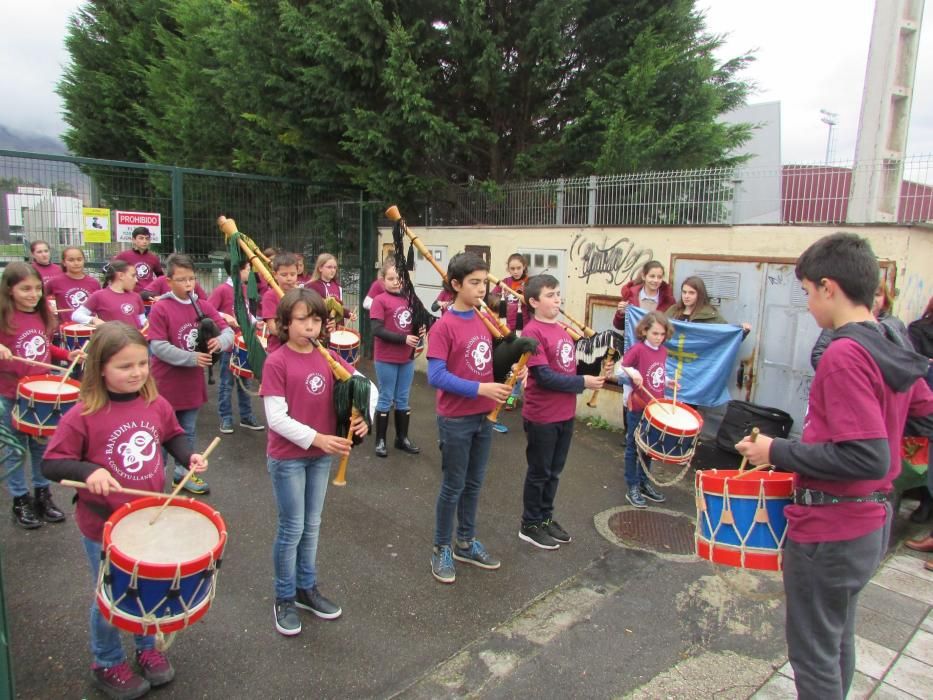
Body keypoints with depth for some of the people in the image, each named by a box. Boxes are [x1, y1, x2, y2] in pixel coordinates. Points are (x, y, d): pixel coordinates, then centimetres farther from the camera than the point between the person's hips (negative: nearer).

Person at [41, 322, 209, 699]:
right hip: (103, 527, -4)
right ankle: (108, 664, 43)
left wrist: (188, 456, -7)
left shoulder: (156, 404, -8)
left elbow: (172, 435, 10)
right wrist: (88, 471, -32)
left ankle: (147, 647, 48)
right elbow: (51, 464, -15)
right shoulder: (82, 416, -21)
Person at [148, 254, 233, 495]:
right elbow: (158, 346, -19)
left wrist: (220, 341, -24)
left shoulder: (204, 306, 1)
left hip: (192, 382, 5)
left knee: (188, 431, 19)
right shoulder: (160, 309, -13)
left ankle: (183, 472, 34)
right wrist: (192, 358, -24)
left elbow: (227, 331, -1)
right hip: (166, 383, -5)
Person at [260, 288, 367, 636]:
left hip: (321, 455, 5)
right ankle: (284, 598, 26)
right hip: (287, 457, -5)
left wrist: (364, 416, -16)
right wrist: (316, 438, -24)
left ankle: (307, 588, 36)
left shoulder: (328, 357, 0)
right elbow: (276, 417, -18)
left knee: (312, 526, 18)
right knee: (292, 528, 6)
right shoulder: (276, 362, -16)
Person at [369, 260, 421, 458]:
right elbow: (377, 330, -18)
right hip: (386, 359, -5)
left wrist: (418, 336, -5)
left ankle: (402, 438, 27)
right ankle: (380, 440, 19)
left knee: (403, 399, 14)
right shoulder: (380, 300, -11)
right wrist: (403, 339, -21)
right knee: (386, 399, 5)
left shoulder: (409, 299, 4)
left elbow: (415, 322, 16)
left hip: (407, 358, 5)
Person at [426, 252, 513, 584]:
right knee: (453, 487, 7)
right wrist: (479, 388, -25)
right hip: (456, 420, -6)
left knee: (474, 483, 18)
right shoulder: (443, 327, -16)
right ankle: (442, 549, 25)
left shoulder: (485, 321, 5)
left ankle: (466, 543, 34)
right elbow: (436, 376, -21)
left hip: (484, 416, 6)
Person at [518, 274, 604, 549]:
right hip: (541, 416, -8)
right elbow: (544, 376, -23)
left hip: (565, 414, 8)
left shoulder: (562, 329, 7)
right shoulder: (532, 332, -19)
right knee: (539, 472, 8)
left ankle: (545, 517, 36)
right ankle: (530, 525, 25)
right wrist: (583, 383, -19)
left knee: (554, 471, 19)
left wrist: (596, 373, 0)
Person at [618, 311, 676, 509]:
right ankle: (632, 488, 14)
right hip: (638, 409, -6)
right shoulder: (637, 349, -13)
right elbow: (619, 371, -16)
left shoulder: (663, 351, 6)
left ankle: (644, 483, 31)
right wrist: (631, 372, -34)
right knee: (633, 448, 5)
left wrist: (668, 382, 1)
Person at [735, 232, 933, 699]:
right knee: (837, 641, 26)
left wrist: (777, 452, -20)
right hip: (870, 521, 9)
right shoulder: (895, 353, 3)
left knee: (812, 652, 9)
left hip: (829, 531, -9)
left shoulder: (845, 354, -24)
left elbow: (867, 458, -28)